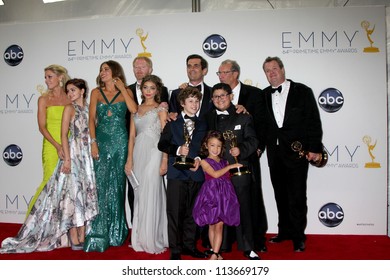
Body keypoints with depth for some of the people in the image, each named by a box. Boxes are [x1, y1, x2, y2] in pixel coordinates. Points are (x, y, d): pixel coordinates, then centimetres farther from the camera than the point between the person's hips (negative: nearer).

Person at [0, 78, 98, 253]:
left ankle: (82, 237, 13)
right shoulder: (69, 108, -1)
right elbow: (64, 135, -7)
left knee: (86, 193, 6)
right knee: (73, 193, -4)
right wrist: (67, 159, -15)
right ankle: (74, 239, 1)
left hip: (88, 155, 6)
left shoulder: (88, 108, 13)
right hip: (73, 154, -5)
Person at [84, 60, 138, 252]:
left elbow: (134, 110, -12)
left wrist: (122, 88, -5)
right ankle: (99, 234, 4)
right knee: (101, 185, -3)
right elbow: (92, 118, 3)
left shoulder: (126, 92, 7)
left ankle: (116, 232, 16)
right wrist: (93, 142, -7)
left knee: (117, 185, 4)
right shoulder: (96, 92, 11)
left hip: (120, 142, -1)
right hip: (102, 141, 1)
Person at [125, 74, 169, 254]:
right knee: (139, 195, 7)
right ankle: (140, 238, 18)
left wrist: (165, 160, -12)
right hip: (138, 154, 5)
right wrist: (129, 159, 5)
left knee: (151, 194, -4)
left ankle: (152, 239, 7)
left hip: (153, 153, -5)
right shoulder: (136, 109, 16)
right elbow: (132, 136, 13)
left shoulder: (161, 108, 2)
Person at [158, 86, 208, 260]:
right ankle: (175, 249, 7)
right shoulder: (172, 123, 8)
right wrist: (177, 150, -14)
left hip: (196, 173, 3)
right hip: (177, 173, -3)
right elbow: (162, 144, 1)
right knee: (175, 212, -2)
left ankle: (189, 245, 21)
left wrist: (199, 159, -6)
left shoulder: (202, 125, 16)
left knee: (192, 212, 8)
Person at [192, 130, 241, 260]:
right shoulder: (204, 161, 1)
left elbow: (229, 176, 14)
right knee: (212, 225, 6)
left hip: (224, 195, 3)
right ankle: (216, 253, 19)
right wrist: (230, 166, -9)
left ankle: (214, 254, 0)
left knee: (219, 226, -1)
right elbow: (215, 174, -12)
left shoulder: (225, 161, 13)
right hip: (211, 194, -2)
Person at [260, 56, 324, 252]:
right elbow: (262, 123, 11)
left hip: (297, 152, -4)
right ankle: (285, 231, 27)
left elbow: (314, 121, -3)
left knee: (297, 196, -1)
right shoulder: (264, 95, 11)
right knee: (280, 195, 12)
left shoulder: (302, 91, 0)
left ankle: (298, 236, 13)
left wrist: (315, 148, -9)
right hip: (274, 153, 4)